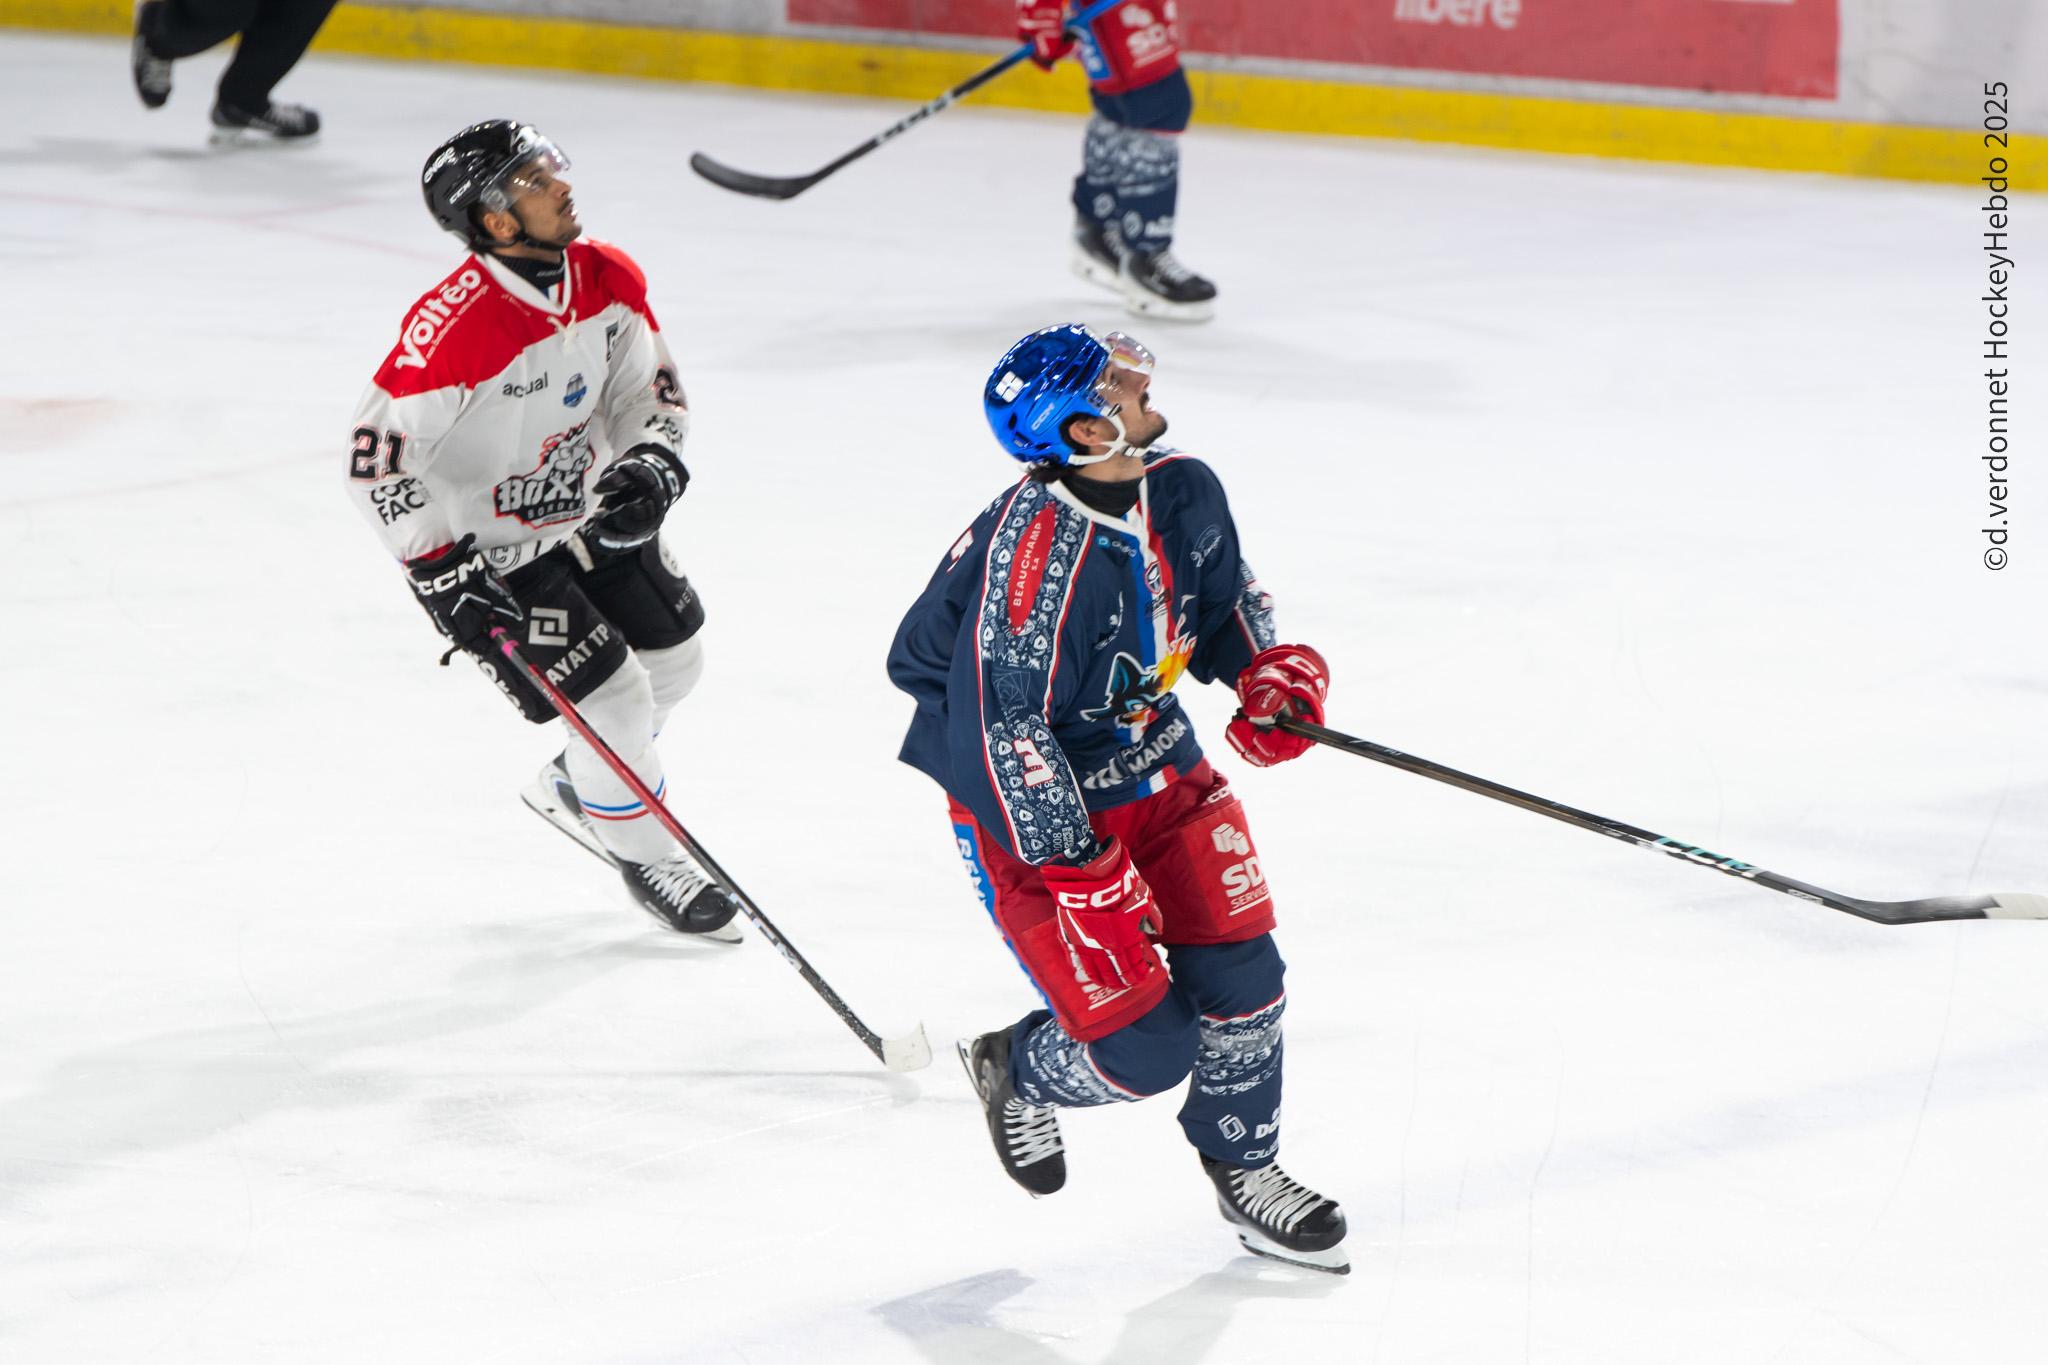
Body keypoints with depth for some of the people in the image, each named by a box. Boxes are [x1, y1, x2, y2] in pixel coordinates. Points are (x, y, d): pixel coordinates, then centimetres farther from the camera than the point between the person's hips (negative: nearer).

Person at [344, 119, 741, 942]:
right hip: (485, 549, -8)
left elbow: (649, 383, 4)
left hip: (587, 513, 8)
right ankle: (645, 856, 19)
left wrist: (652, 464, -17)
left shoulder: (608, 280, -11)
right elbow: (377, 458, -28)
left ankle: (574, 791, 43)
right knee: (611, 697, -7)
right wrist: (444, 574, -29)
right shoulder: (455, 326, -33)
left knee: (673, 660, 17)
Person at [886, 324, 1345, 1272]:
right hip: (1030, 805, -7)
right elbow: (1003, 731, -28)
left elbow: (1223, 593, 17)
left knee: (1238, 975, 0)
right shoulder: (1037, 555, -31)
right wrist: (1081, 875, -25)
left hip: (1155, 763, 7)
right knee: (1145, 1048, -8)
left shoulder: (1183, 492, -6)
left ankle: (1245, 1166, 25)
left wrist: (1271, 668, -1)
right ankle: (1019, 1071, 26)